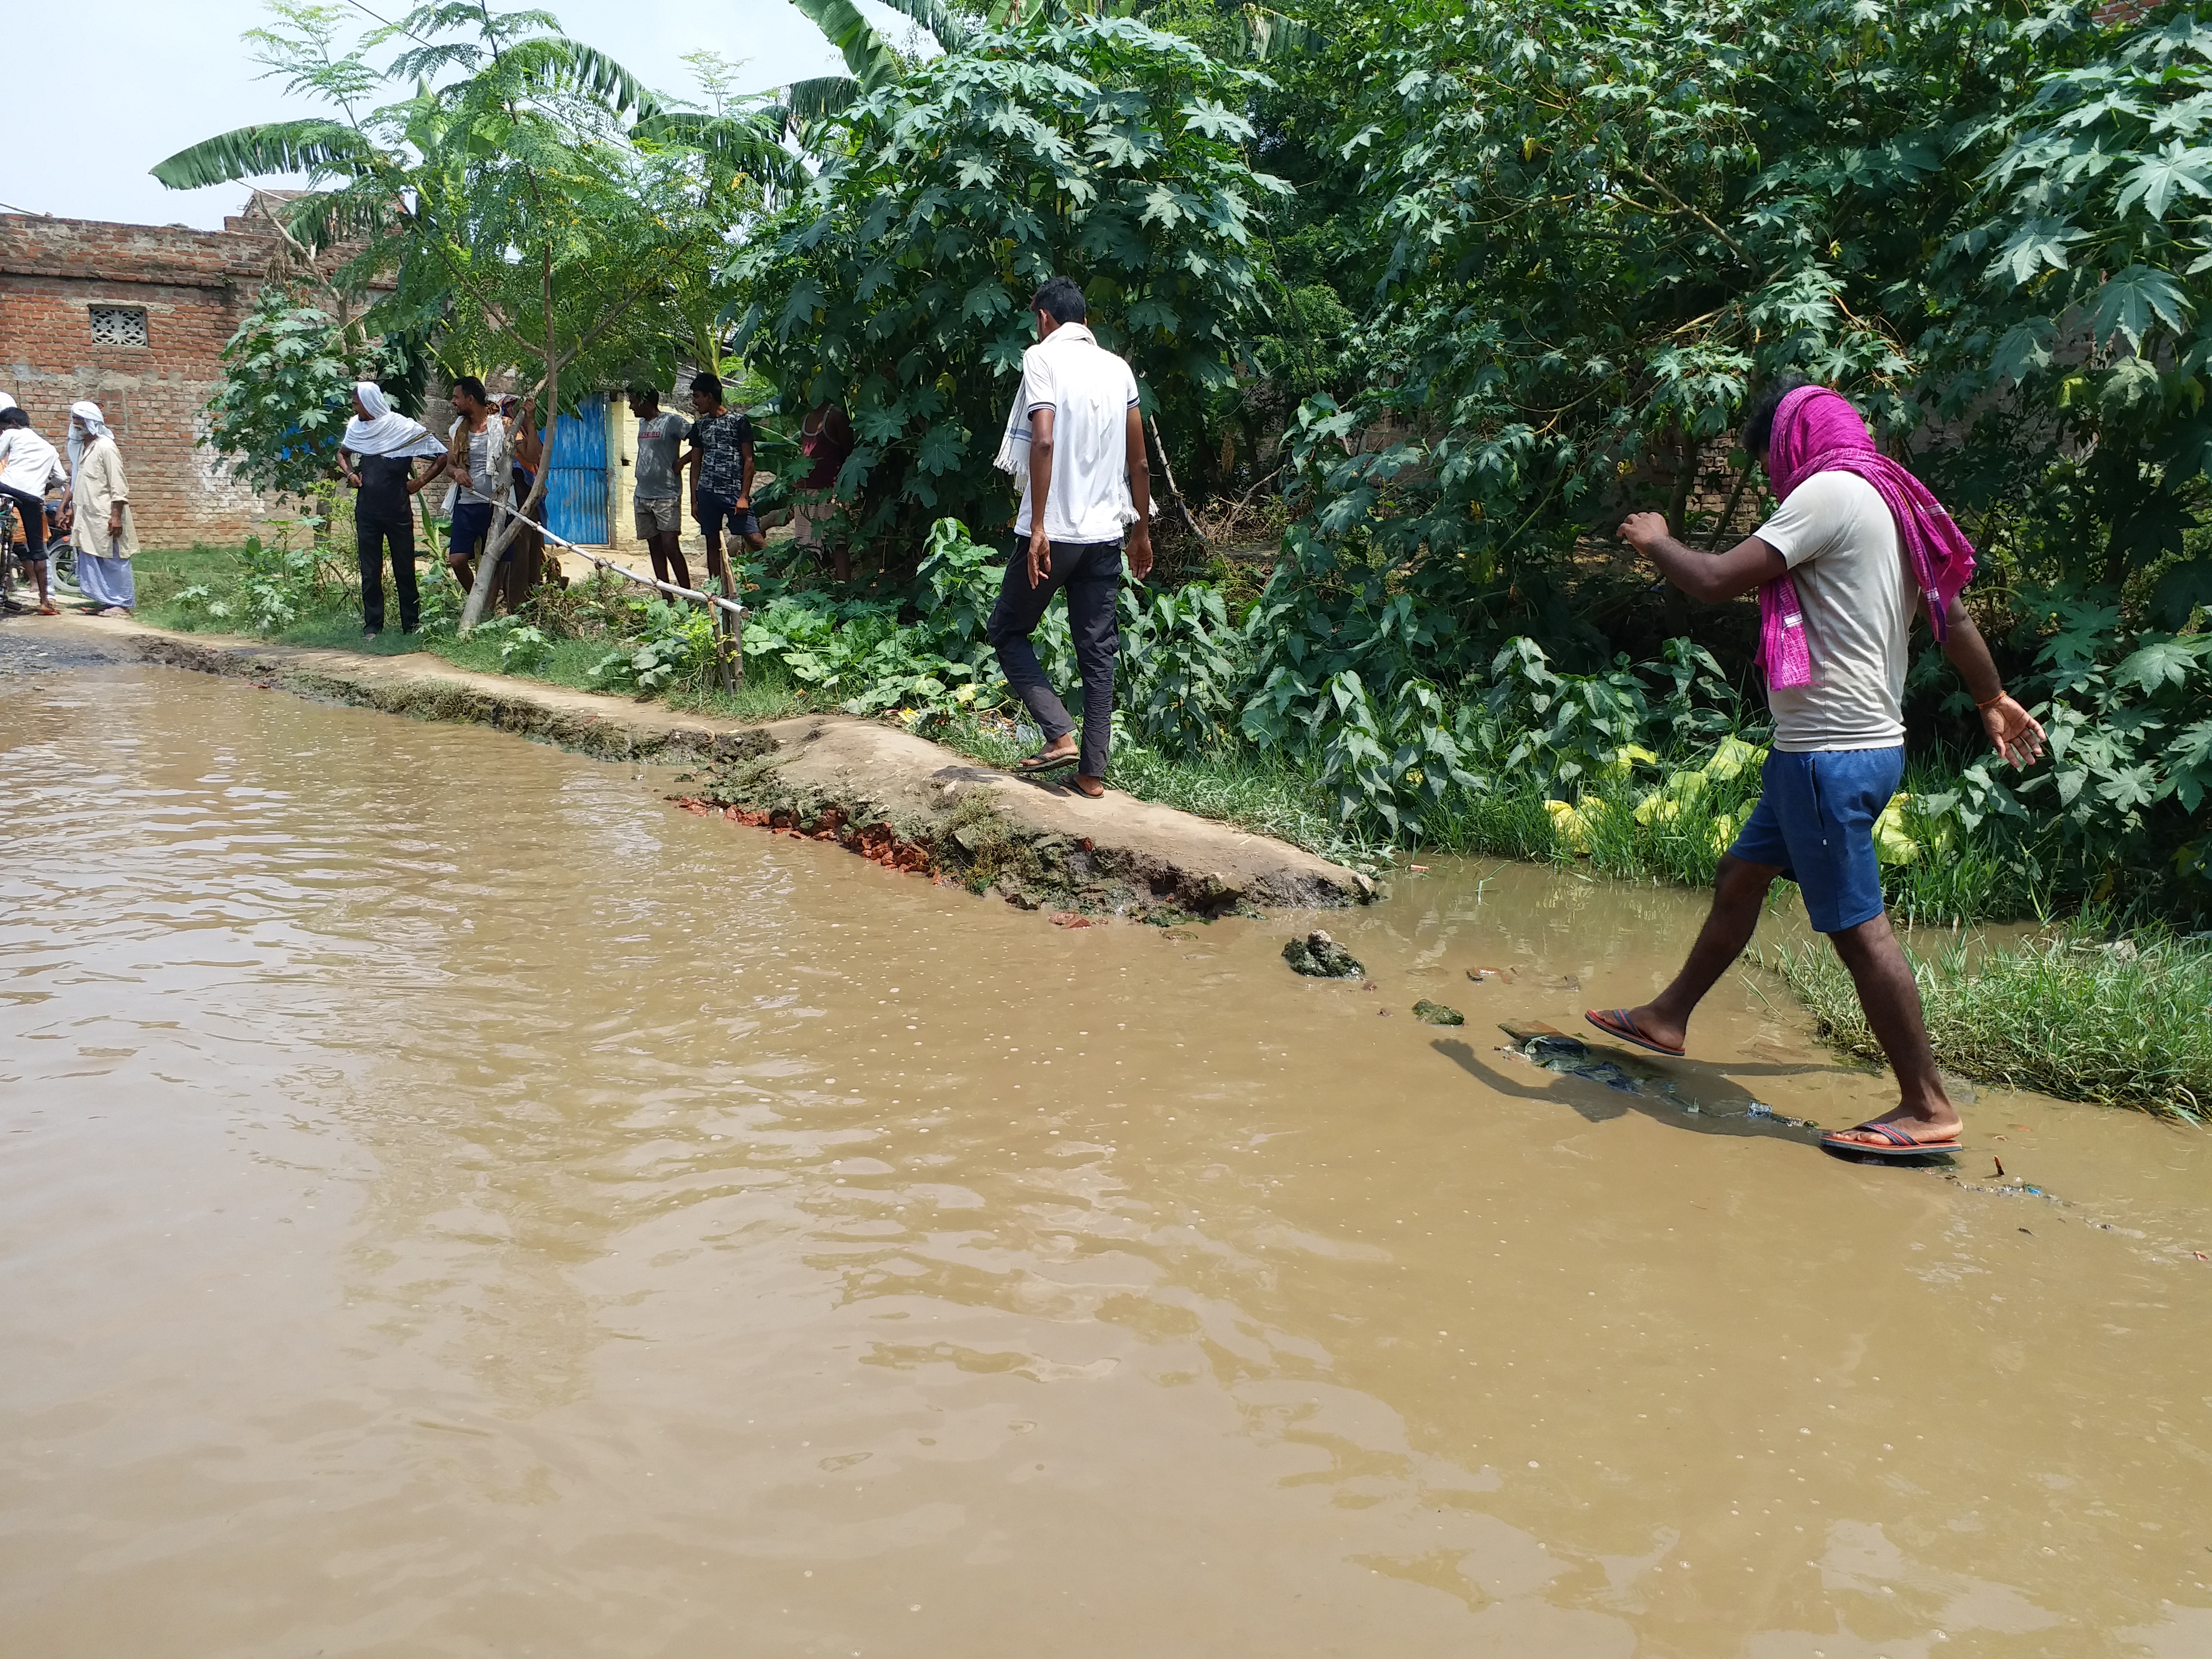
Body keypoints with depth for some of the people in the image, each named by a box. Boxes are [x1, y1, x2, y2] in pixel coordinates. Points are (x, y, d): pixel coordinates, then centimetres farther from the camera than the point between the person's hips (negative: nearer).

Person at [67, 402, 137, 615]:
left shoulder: (105, 447, -11)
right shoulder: (80, 447, 15)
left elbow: (118, 485, -15)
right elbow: (76, 483, 22)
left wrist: (116, 516, -20)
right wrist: (72, 508, 19)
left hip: (105, 516, -9)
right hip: (87, 516, 9)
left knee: (114, 561, -3)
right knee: (89, 561, 9)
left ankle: (122, 604, 2)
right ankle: (105, 600, 14)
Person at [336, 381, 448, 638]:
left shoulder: (405, 428, -7)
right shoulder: (357, 427, 6)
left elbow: (443, 457, -4)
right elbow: (342, 453, 25)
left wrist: (421, 481, -10)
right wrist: (350, 473, 5)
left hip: (398, 511, -3)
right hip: (367, 511, 4)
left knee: (405, 570, 3)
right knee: (370, 571, 4)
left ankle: (412, 624, 12)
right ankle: (372, 626, 10)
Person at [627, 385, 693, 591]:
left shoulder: (672, 421, -10)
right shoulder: (642, 423, 15)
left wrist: (680, 462, -12)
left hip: (666, 495, -8)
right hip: (642, 495, 8)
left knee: (670, 546, -14)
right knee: (655, 548, 7)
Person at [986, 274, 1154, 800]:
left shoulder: (1042, 357, -6)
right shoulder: (1118, 368, 11)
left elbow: (1043, 441, -20)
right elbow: (1139, 462, 12)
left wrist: (1038, 527, -20)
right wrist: (1142, 531, 22)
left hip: (1053, 532, -5)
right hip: (1106, 532, 5)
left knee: (1008, 630, 11)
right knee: (1098, 649, 9)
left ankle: (1060, 735, -3)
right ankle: (1093, 771, 9)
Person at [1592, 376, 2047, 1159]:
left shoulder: (1830, 492, -15)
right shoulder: (1889, 501, 14)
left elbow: (1715, 581, -19)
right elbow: (1952, 615, 21)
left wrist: (1655, 541, 1)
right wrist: (1995, 701, 33)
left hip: (1830, 752, -10)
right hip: (1840, 747, 10)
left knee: (1858, 926, -5)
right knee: (1739, 877, 19)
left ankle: (1927, 1109, 1)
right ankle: (1669, 1018, 32)